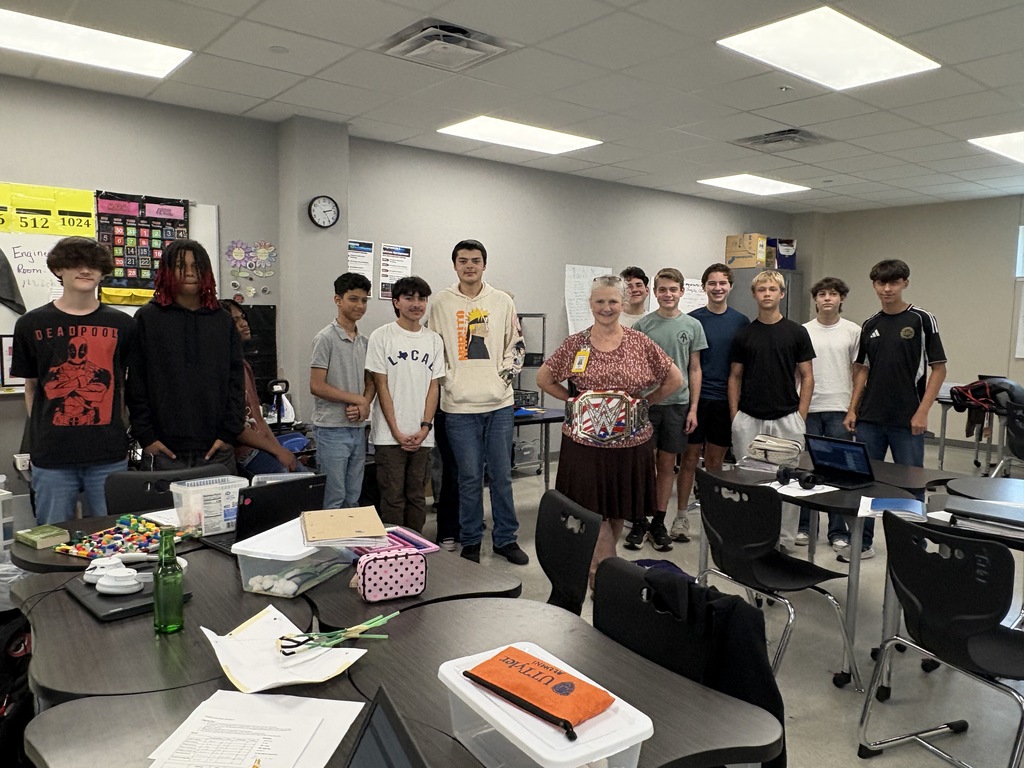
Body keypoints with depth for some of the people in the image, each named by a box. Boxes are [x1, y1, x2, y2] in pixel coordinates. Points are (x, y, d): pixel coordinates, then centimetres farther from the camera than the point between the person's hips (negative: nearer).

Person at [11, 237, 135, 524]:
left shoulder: (122, 324, 4)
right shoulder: (32, 324, 3)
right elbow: (31, 387, 9)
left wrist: (119, 430, 5)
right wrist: (39, 437, 4)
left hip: (109, 456, 0)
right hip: (51, 456, 0)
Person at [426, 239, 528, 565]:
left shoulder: (502, 301, 7)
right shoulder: (440, 303, 3)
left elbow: (516, 345, 12)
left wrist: (507, 373, -1)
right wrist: (447, 380, -3)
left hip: (499, 402, 2)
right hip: (460, 405, -1)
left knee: (502, 475, 9)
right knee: (469, 477, 5)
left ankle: (506, 539, 22)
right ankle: (470, 542, 19)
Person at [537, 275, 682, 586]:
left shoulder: (640, 343, 0)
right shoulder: (575, 344, 1)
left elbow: (674, 379, 6)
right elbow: (544, 379, 10)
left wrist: (643, 402, 3)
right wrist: (574, 400, 4)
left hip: (630, 444, 1)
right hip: (584, 442, -1)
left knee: (619, 511, 13)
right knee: (593, 509, -1)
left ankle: (598, 565, 34)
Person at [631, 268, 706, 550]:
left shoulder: (692, 326, 4)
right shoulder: (643, 325, 1)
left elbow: (694, 370, 6)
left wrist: (693, 408, 0)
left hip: (677, 404, 1)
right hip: (646, 402, -1)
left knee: (667, 464, 9)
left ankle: (659, 522, 20)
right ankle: (639, 521, 14)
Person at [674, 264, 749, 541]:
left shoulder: (741, 321, 6)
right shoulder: (693, 319, -1)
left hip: (725, 400, 2)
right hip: (696, 397, -2)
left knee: (716, 461, 10)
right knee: (690, 458, 2)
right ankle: (681, 517, 9)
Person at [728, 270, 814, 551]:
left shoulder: (797, 332, 2)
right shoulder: (743, 334, 5)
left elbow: (807, 377, 3)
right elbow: (735, 376, 8)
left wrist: (801, 417, -4)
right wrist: (734, 416, 1)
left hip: (786, 419, -1)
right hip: (749, 419, 1)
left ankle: (785, 538, 17)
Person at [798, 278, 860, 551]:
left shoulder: (853, 331, 3)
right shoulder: (803, 331, 4)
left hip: (840, 410, -1)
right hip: (809, 409, 1)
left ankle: (838, 531, 14)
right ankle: (804, 526, 18)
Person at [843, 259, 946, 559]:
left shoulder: (922, 319, -4)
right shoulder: (869, 325, 9)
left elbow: (938, 368, -5)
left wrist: (922, 411, -12)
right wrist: (852, 409, 6)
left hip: (907, 421, -4)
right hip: (869, 419, 4)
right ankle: (862, 542, 21)